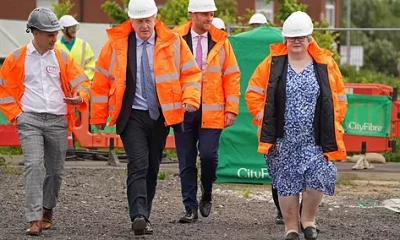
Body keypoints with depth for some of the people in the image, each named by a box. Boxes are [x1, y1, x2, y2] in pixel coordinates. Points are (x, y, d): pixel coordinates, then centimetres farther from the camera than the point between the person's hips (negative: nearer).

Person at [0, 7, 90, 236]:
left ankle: (48, 210, 32)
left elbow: (82, 82, 7)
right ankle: (35, 219, -20)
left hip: (58, 121, 3)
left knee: (55, 170, 9)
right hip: (30, 120, -3)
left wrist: (80, 97, -15)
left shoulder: (62, 57, 7)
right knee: (33, 165, -17)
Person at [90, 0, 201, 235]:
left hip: (161, 116, 2)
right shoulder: (116, 44, -1)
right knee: (138, 165, -16)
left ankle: (144, 215, 22)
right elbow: (102, 80, 5)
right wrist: (99, 115, 4)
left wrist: (191, 98, -12)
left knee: (152, 168, 10)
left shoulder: (173, 42, 1)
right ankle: (139, 216, -26)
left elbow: (191, 72, 5)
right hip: (132, 116, -2)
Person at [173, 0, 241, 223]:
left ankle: (207, 196, 16)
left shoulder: (221, 41, 5)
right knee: (186, 161, 3)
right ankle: (190, 208, 11)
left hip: (211, 112, 0)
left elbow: (232, 76, 6)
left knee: (209, 155, -10)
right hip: (183, 110, 0)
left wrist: (231, 109, 0)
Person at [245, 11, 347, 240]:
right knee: (287, 184, 3)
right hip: (283, 139, 0)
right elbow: (253, 92, 8)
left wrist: (331, 124, 4)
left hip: (315, 139, 0)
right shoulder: (273, 64, 2)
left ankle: (308, 219, 9)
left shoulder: (325, 64, 4)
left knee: (319, 177, -14)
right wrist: (264, 119, 0)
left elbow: (340, 97, 12)